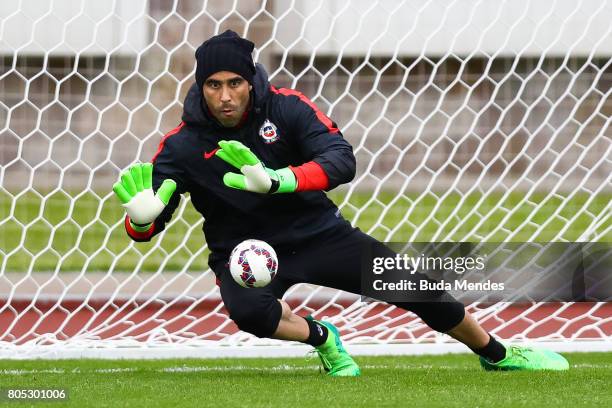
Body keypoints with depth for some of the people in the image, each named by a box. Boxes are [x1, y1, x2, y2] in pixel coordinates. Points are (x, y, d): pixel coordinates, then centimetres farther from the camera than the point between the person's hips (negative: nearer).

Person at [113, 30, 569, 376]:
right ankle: (321, 338, -2)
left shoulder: (287, 106, -15)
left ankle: (498, 355, 21)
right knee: (249, 310, -36)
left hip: (317, 233, 1)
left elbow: (343, 160, -28)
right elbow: (146, 228, -15)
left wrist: (278, 181, -45)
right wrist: (140, 216, -42)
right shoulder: (183, 145, -14)